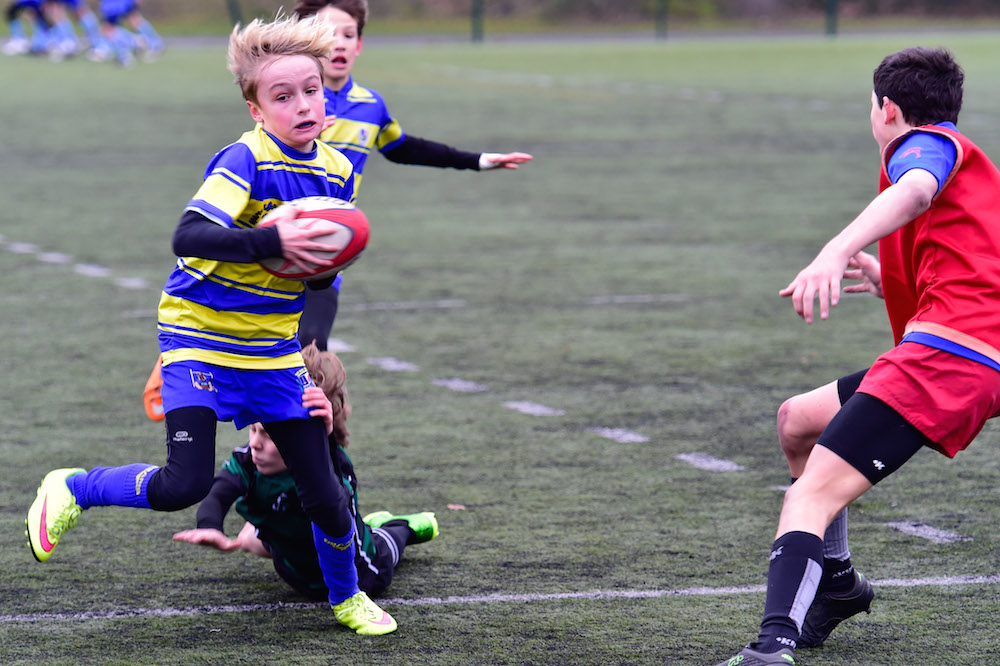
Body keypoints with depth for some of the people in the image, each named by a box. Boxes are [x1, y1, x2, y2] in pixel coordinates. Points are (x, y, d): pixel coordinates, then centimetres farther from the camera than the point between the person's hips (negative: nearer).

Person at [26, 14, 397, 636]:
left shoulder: (336, 170, 1)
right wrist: (271, 242, -43)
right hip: (201, 338, -6)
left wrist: (327, 257, -7)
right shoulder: (246, 161, -21)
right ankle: (72, 489, 10)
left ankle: (347, 596, 30)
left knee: (323, 490, 4)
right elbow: (188, 238, -33)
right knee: (185, 483, -17)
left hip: (275, 350, 6)